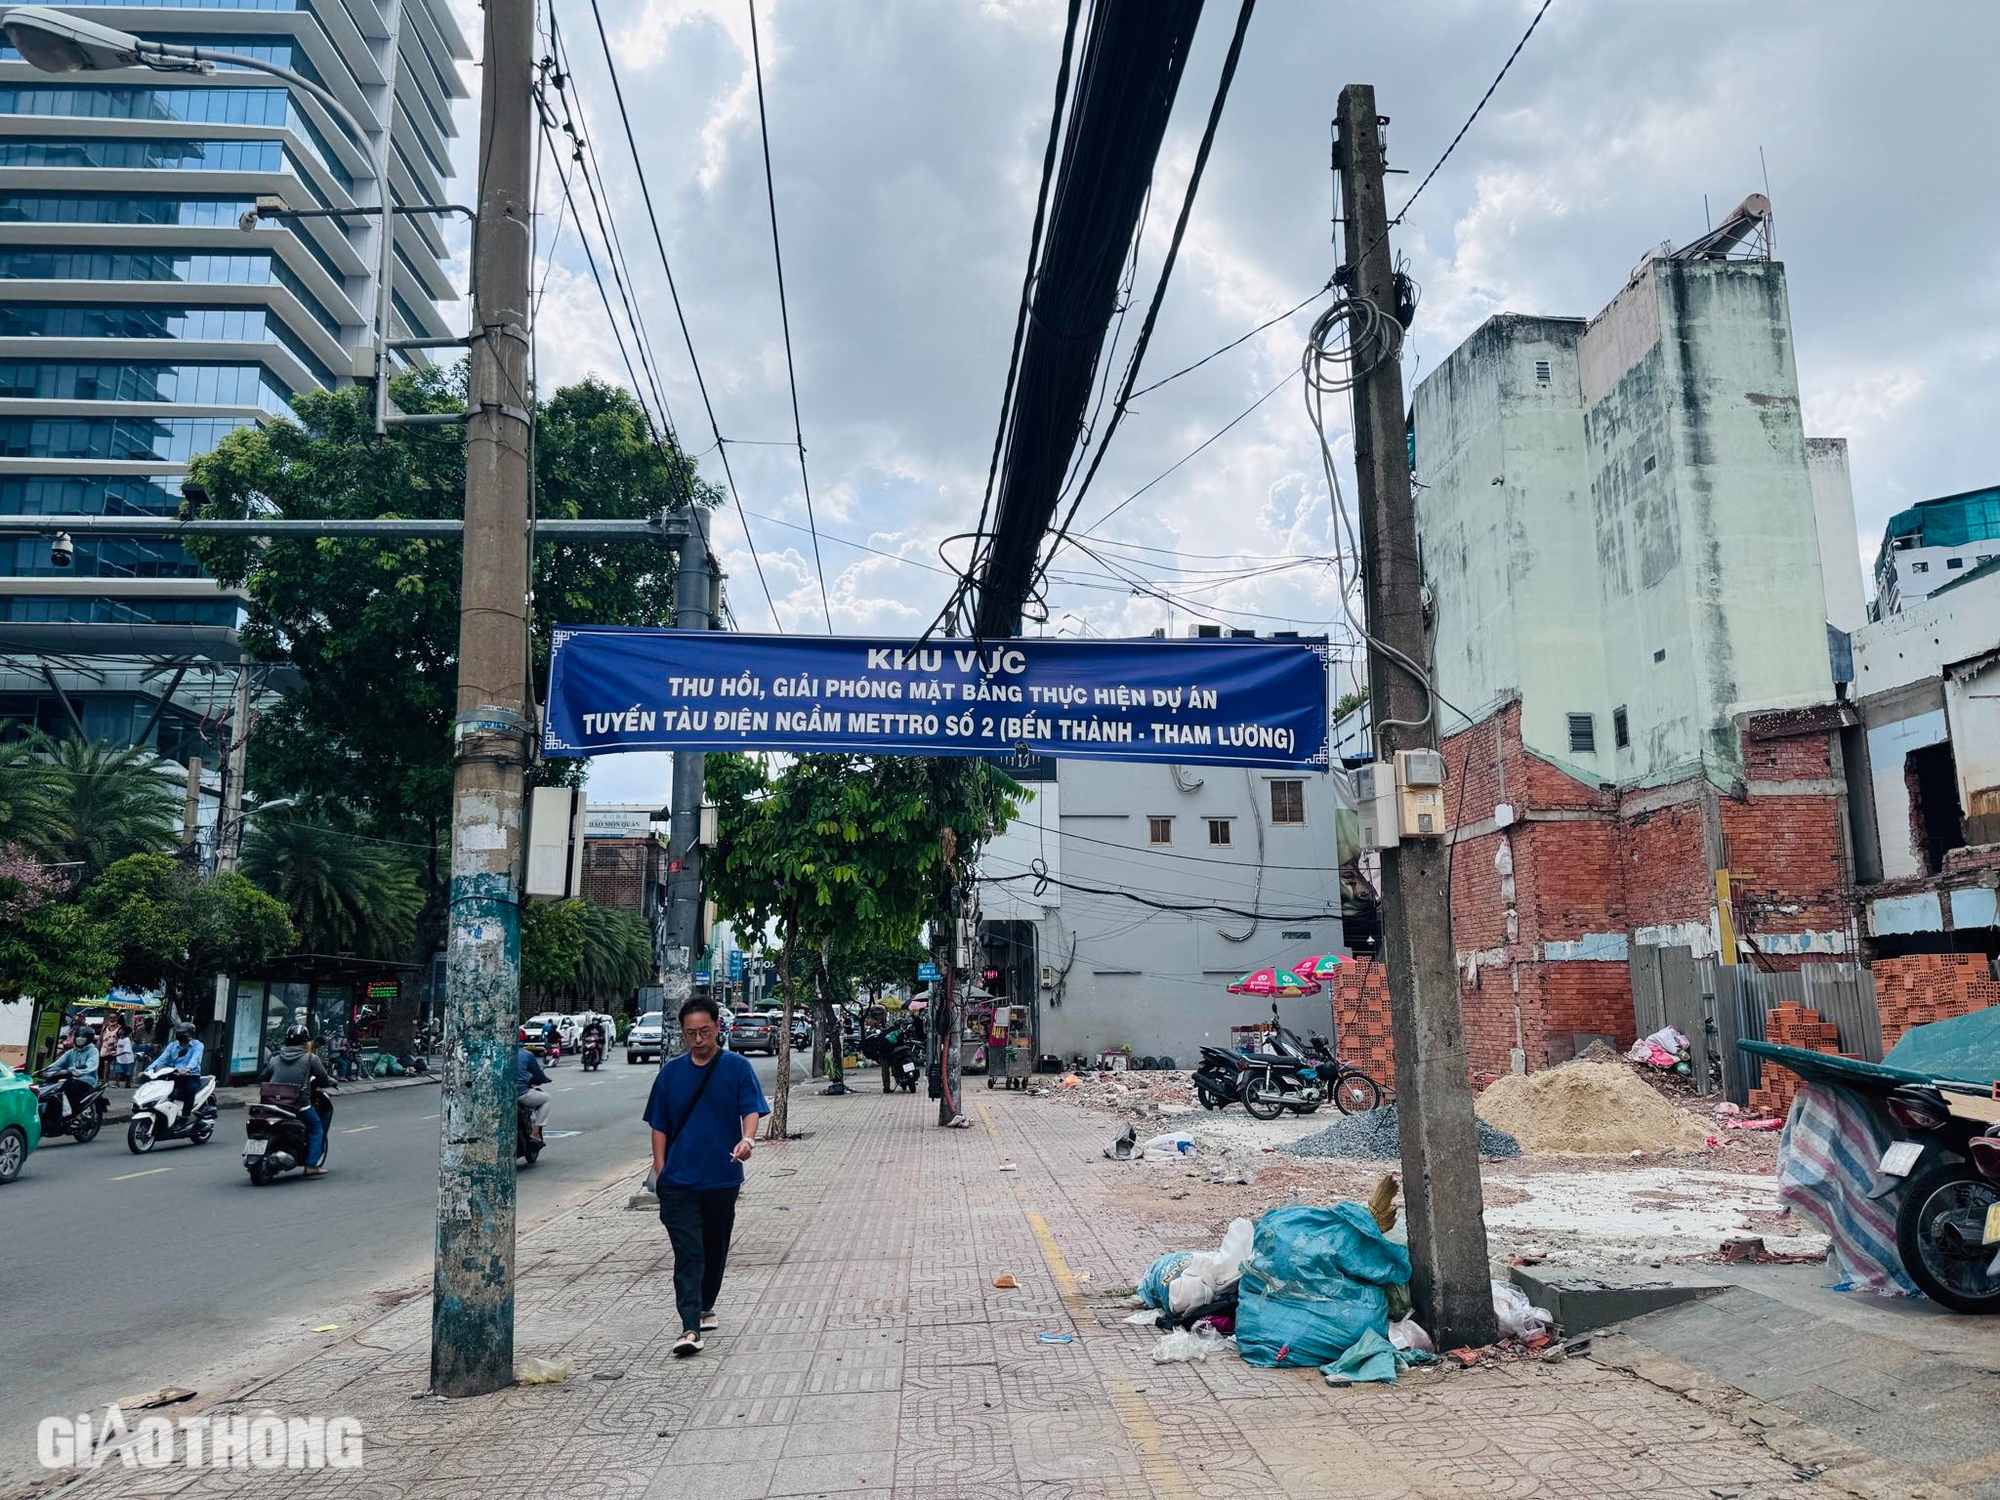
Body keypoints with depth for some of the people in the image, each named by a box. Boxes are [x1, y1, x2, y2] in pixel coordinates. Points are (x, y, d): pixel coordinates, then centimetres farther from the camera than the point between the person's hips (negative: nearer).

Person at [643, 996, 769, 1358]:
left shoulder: (737, 1067, -2)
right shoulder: (671, 1072, 4)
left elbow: (751, 1110, -11)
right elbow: (659, 1125, 9)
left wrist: (747, 1139, -32)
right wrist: (660, 1169, 0)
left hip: (722, 1178, 0)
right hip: (679, 1180, 0)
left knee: (715, 1249, 15)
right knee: (687, 1253, -8)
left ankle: (706, 1307, 36)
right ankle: (690, 1328, -10)